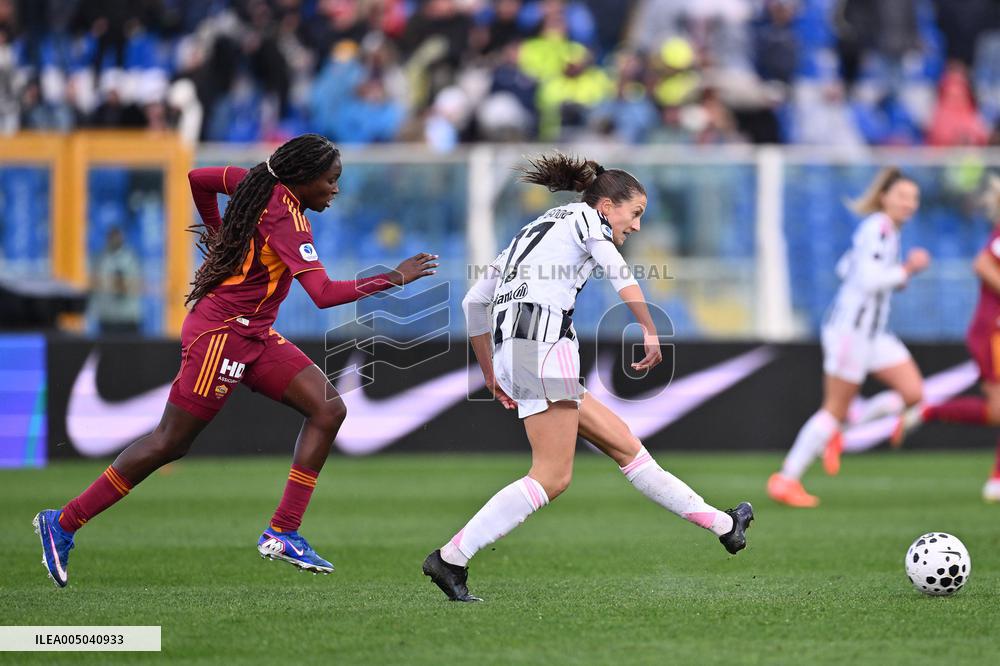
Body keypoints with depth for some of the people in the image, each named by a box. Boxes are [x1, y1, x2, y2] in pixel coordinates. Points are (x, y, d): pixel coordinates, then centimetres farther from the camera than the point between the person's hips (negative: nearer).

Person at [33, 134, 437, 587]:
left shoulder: (260, 183, 6)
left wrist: (219, 234, 32)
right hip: (220, 335, -10)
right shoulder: (286, 218, -21)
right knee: (170, 444, -4)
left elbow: (199, 179, 22)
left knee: (328, 410, -3)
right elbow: (323, 294, -28)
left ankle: (283, 533, -4)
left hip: (254, 336, 10)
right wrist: (393, 278, -22)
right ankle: (63, 523, 6)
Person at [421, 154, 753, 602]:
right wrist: (649, 330, -21)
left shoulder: (535, 230, 29)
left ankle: (720, 524, 17)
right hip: (543, 341, -9)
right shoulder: (586, 217, 7)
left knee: (623, 444, 12)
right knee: (552, 477, -12)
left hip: (510, 350, 9)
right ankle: (451, 557, -19)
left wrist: (491, 375, 31)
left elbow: (474, 301, 28)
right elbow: (618, 271, -14)